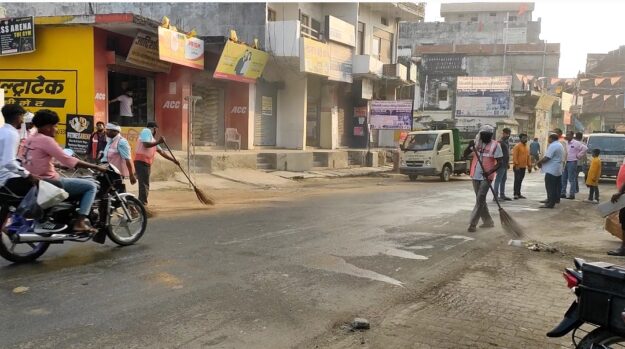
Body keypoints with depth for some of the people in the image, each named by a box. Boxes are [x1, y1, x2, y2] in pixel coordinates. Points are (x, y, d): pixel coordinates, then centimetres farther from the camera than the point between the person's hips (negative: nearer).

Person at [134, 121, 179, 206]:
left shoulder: (151, 138, 26)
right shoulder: (146, 131, 0)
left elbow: (161, 152, 27)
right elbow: (146, 145, -16)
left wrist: (173, 160, 26)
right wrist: (158, 142, -13)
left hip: (146, 163, 10)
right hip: (142, 162, -10)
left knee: (144, 185, 10)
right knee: (144, 185, -12)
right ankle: (143, 205, -14)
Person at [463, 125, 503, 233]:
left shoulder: (495, 145, -8)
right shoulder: (476, 143, 5)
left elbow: (499, 163, -10)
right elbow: (465, 154, 2)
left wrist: (490, 172, -24)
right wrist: (469, 146, -17)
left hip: (486, 177, -5)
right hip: (476, 176, 6)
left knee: (480, 200, -8)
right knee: (481, 200, 13)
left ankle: (472, 224, -6)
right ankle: (488, 221, 27)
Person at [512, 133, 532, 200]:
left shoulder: (526, 147, 15)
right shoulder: (517, 146, -9)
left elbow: (528, 157, 18)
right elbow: (514, 156, -15)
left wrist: (529, 166, 14)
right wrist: (516, 165, -20)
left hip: (523, 167, 7)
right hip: (518, 167, -7)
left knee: (520, 180, 11)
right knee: (517, 180, -8)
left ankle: (518, 194, 15)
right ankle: (516, 194, -6)